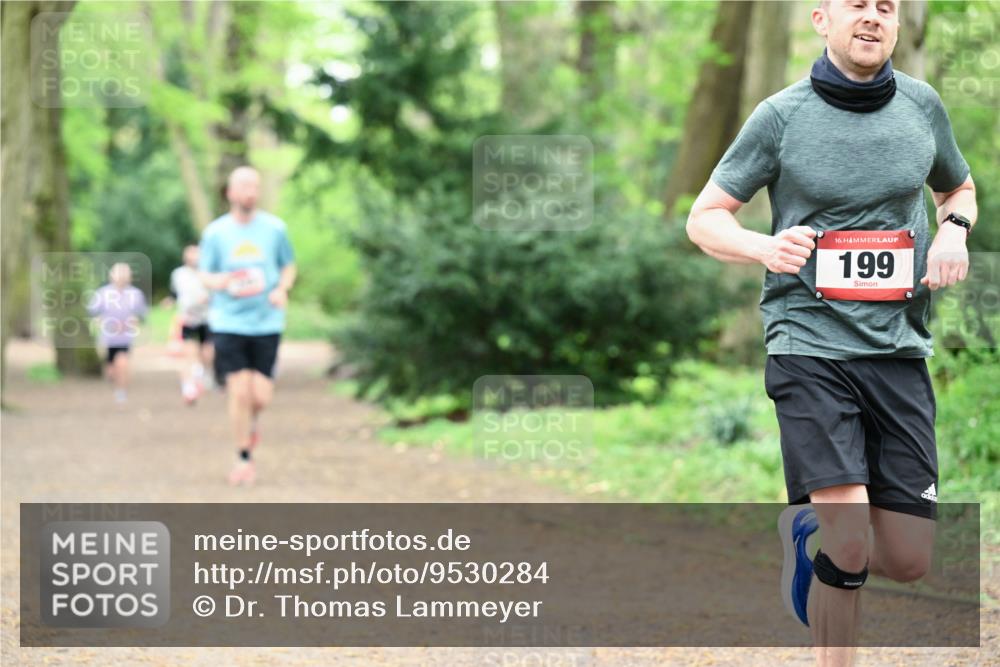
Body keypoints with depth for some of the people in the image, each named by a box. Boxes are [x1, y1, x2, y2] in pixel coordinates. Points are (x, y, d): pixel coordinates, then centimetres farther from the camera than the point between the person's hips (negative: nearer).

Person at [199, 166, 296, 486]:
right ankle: (244, 459, 10)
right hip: (228, 323, -1)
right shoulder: (215, 232, 2)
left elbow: (289, 266, 15)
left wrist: (282, 289, -6)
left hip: (267, 323, 1)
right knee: (240, 392, -7)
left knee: (261, 396, -5)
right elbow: (204, 275, 8)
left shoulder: (275, 228, 3)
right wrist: (220, 282, -15)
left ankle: (253, 421, 32)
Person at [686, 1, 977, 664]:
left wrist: (953, 232, 2)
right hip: (810, 342, -4)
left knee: (908, 561, 3)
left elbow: (960, 190, 25)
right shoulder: (781, 115, -2)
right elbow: (704, 218, 3)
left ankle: (808, 526, 33)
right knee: (851, 550, -15)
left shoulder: (922, 105, 8)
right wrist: (765, 247, -18)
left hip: (899, 348, 4)